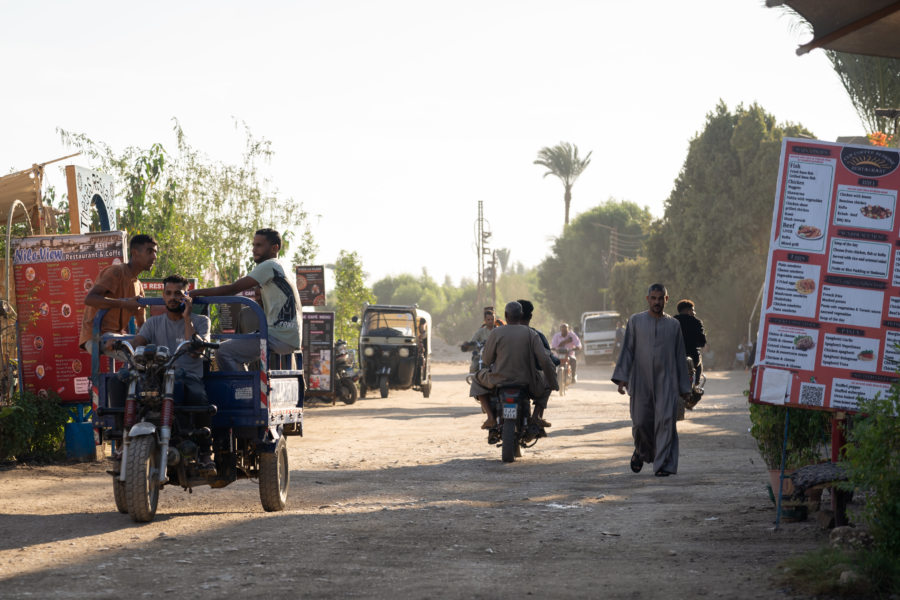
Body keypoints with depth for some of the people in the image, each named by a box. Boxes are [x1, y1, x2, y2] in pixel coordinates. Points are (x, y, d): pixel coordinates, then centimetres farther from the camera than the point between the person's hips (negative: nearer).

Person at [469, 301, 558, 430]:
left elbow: (487, 360, -1)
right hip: (526, 380, 1)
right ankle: (536, 416, 16)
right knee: (545, 383, 32)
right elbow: (544, 360, -7)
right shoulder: (531, 334, -3)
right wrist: (553, 383, 2)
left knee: (478, 380, 30)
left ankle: (491, 417, 11)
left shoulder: (496, 333, -6)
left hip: (499, 379, -1)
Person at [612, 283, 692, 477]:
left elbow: (680, 357, 13)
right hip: (640, 381, 0)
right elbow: (627, 351, 3)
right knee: (641, 422, -1)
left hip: (666, 382, 0)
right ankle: (641, 452, 28)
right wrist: (622, 378, -8)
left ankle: (663, 464, -11)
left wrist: (685, 388, 11)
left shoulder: (673, 325, 11)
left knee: (665, 421, -11)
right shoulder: (635, 321, 7)